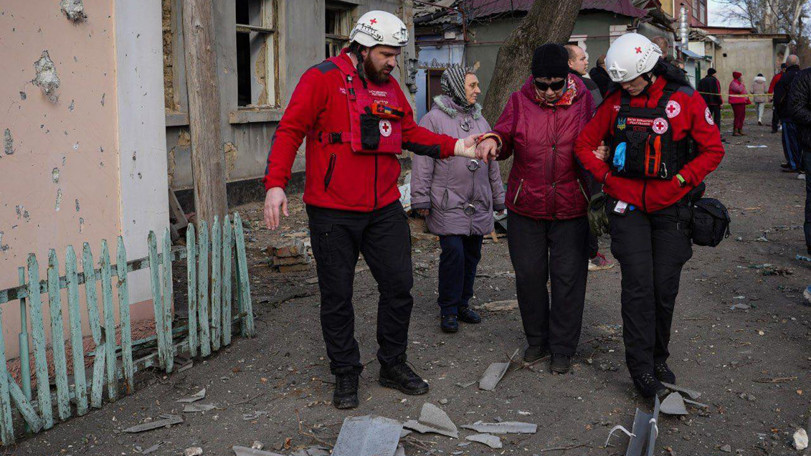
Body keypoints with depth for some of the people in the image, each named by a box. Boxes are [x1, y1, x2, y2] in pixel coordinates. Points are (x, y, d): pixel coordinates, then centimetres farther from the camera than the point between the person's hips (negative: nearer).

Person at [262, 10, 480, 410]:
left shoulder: (390, 86, 12)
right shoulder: (322, 79, -8)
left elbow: (410, 133, 19)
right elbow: (290, 130, -12)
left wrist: (455, 147, 6)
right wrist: (275, 184, -22)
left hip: (384, 209, 6)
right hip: (333, 212, -5)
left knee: (399, 286, 8)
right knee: (337, 295, 5)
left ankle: (393, 365, 26)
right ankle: (345, 373, 21)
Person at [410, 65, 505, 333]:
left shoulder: (479, 120, 16)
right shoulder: (434, 119, -5)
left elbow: (491, 162, 21)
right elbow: (423, 162, -8)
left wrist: (498, 198, 20)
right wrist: (421, 199, -12)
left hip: (479, 205, 7)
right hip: (448, 203, -6)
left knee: (472, 255, 10)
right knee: (453, 253, -11)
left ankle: (462, 303, 24)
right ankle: (448, 310, 3)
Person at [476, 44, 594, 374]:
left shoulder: (583, 100, -1)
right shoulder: (520, 101, -1)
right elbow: (505, 140, 0)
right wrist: (492, 140, -23)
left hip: (571, 209, -1)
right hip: (526, 208, 1)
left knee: (567, 278, 4)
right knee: (529, 275, 9)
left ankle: (563, 348, 19)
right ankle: (537, 340, 29)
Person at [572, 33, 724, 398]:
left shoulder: (685, 100, -5)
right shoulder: (616, 102, 2)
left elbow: (713, 150, -1)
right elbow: (585, 144, 9)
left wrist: (678, 181, -10)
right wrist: (608, 178, -2)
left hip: (670, 205, 0)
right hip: (627, 203, 0)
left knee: (665, 286, 6)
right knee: (638, 284, -6)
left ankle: (658, 359, 26)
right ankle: (641, 367, 2)